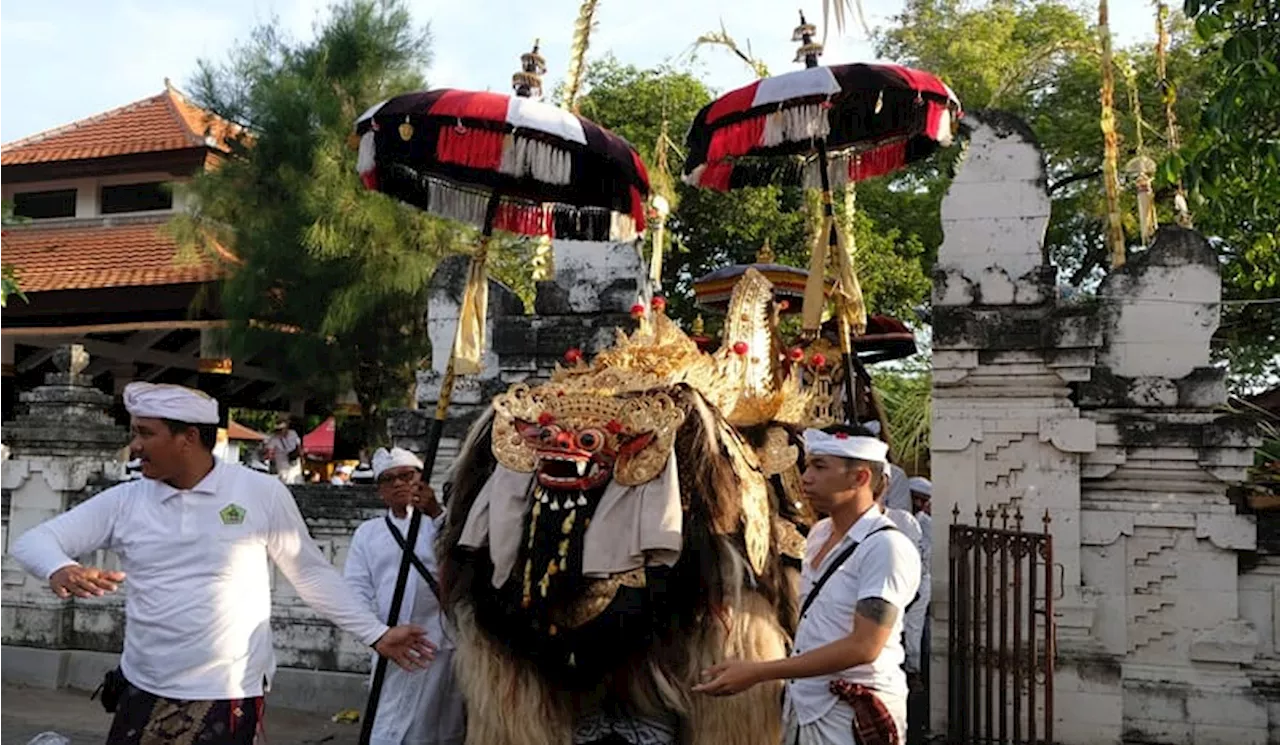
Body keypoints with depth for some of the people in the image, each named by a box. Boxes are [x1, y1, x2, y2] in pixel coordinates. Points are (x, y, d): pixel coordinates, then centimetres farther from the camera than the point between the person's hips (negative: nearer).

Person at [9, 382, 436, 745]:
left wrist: (376, 634, 1)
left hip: (230, 701, -3)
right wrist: (60, 569, -21)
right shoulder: (124, 501, 1)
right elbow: (32, 541, 2)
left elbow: (312, 574, 3)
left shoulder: (262, 494, -6)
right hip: (142, 695, 3)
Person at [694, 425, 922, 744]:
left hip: (851, 715, -6)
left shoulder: (886, 547, -16)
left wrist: (757, 672, -22)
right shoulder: (818, 533, 7)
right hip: (803, 706, 6)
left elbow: (863, 647, -22)